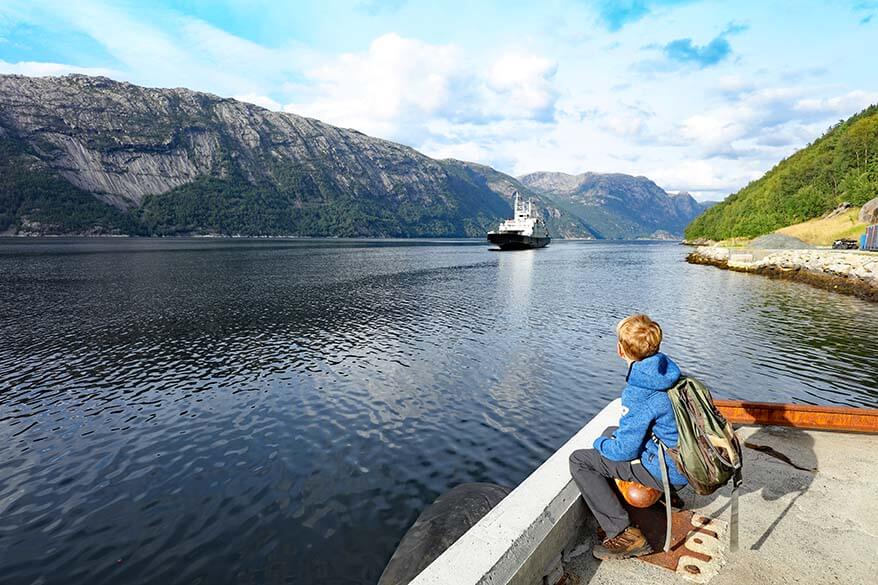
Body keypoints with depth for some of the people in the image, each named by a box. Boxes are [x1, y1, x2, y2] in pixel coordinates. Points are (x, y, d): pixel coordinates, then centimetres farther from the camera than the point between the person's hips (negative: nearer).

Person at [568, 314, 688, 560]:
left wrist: (599, 443, 0)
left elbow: (625, 450, -22)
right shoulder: (670, 372, -3)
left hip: (667, 472, -8)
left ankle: (624, 534, -7)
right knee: (610, 434, 25)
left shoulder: (639, 393, -29)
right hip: (687, 462, 9)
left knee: (579, 461, -7)